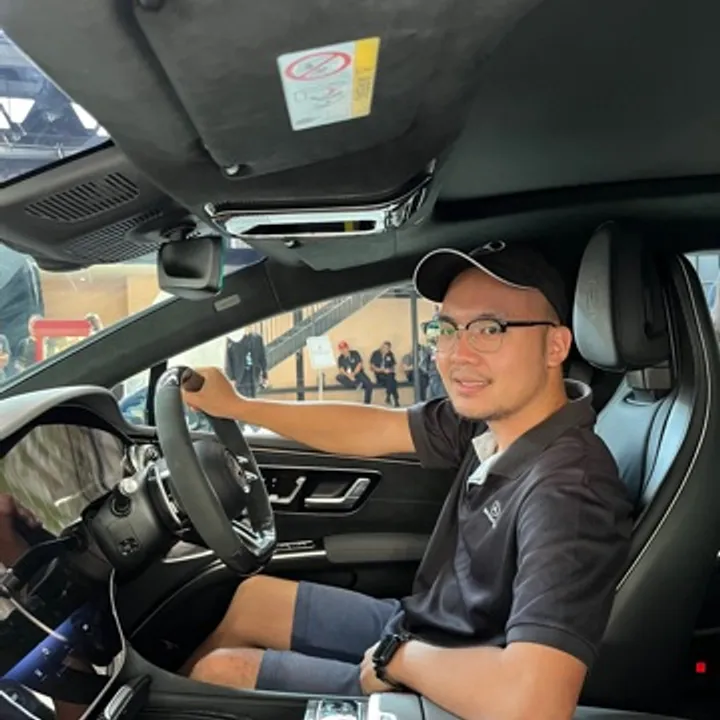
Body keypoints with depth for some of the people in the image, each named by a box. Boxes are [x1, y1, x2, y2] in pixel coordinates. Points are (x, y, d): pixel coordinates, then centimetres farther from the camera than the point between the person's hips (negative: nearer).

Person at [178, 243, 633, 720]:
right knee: (252, 597, 19)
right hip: (420, 628, 7)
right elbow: (368, 431, -1)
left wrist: (395, 656, -27)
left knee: (218, 672, 1)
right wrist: (235, 405, 2)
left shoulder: (566, 492, -34)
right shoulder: (492, 417, -11)